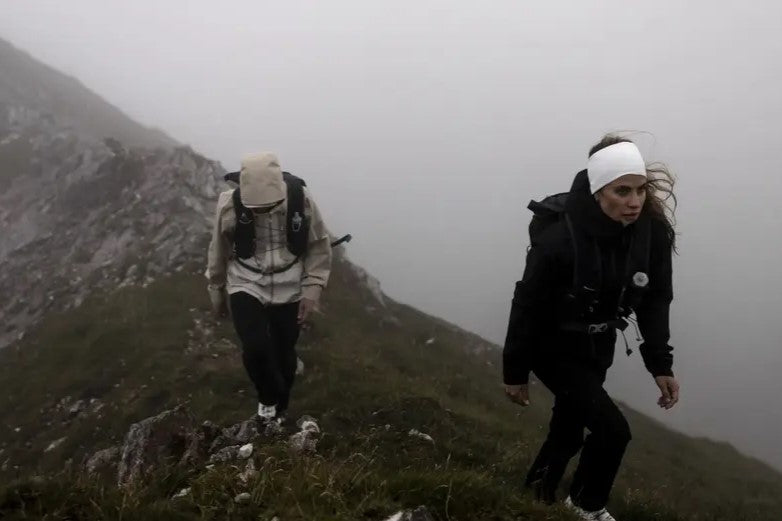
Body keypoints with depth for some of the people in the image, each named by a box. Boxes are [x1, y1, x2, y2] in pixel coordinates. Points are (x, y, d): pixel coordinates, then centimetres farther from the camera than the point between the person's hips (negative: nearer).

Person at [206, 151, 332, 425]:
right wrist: (216, 292, 10)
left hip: (289, 289, 1)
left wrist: (312, 289, -10)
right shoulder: (229, 205, -19)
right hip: (246, 286, -1)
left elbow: (319, 246, -3)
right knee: (255, 348, -20)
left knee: (284, 355, 10)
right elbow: (218, 253, -1)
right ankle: (268, 398, 11)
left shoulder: (301, 199, -18)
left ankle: (279, 408, 38)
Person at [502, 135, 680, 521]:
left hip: (597, 347, 6)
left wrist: (660, 364, -8)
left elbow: (654, 299, -3)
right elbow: (527, 306, -21)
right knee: (612, 429, -12)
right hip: (553, 347, -5)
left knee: (570, 429, 19)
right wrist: (515, 372, -12)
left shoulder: (653, 231, -17)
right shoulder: (559, 238, -32)